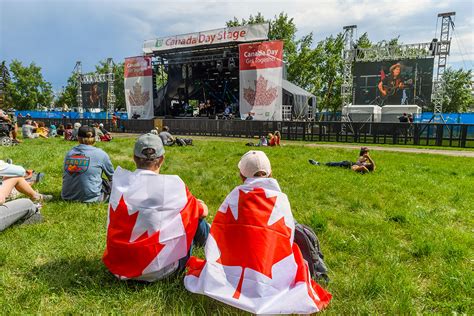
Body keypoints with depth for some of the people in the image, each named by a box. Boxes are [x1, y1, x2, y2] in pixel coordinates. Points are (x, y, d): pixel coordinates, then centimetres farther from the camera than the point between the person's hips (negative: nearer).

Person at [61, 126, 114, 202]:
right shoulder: (100, 154, -7)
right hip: (90, 198, -5)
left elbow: (64, 176, 14)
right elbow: (111, 176, 7)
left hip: (67, 197, 5)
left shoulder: (69, 153, 4)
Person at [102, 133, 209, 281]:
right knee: (195, 215, 14)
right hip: (160, 270, -4)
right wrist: (197, 203, 25)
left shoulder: (119, 181, -7)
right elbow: (203, 212, -1)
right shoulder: (172, 185, -17)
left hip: (119, 266, 5)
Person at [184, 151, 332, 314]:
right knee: (295, 254, 24)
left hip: (229, 276, 1)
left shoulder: (235, 194, 0)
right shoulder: (281, 198, -1)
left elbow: (217, 235, 3)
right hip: (268, 278, -1)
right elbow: (288, 239, 6)